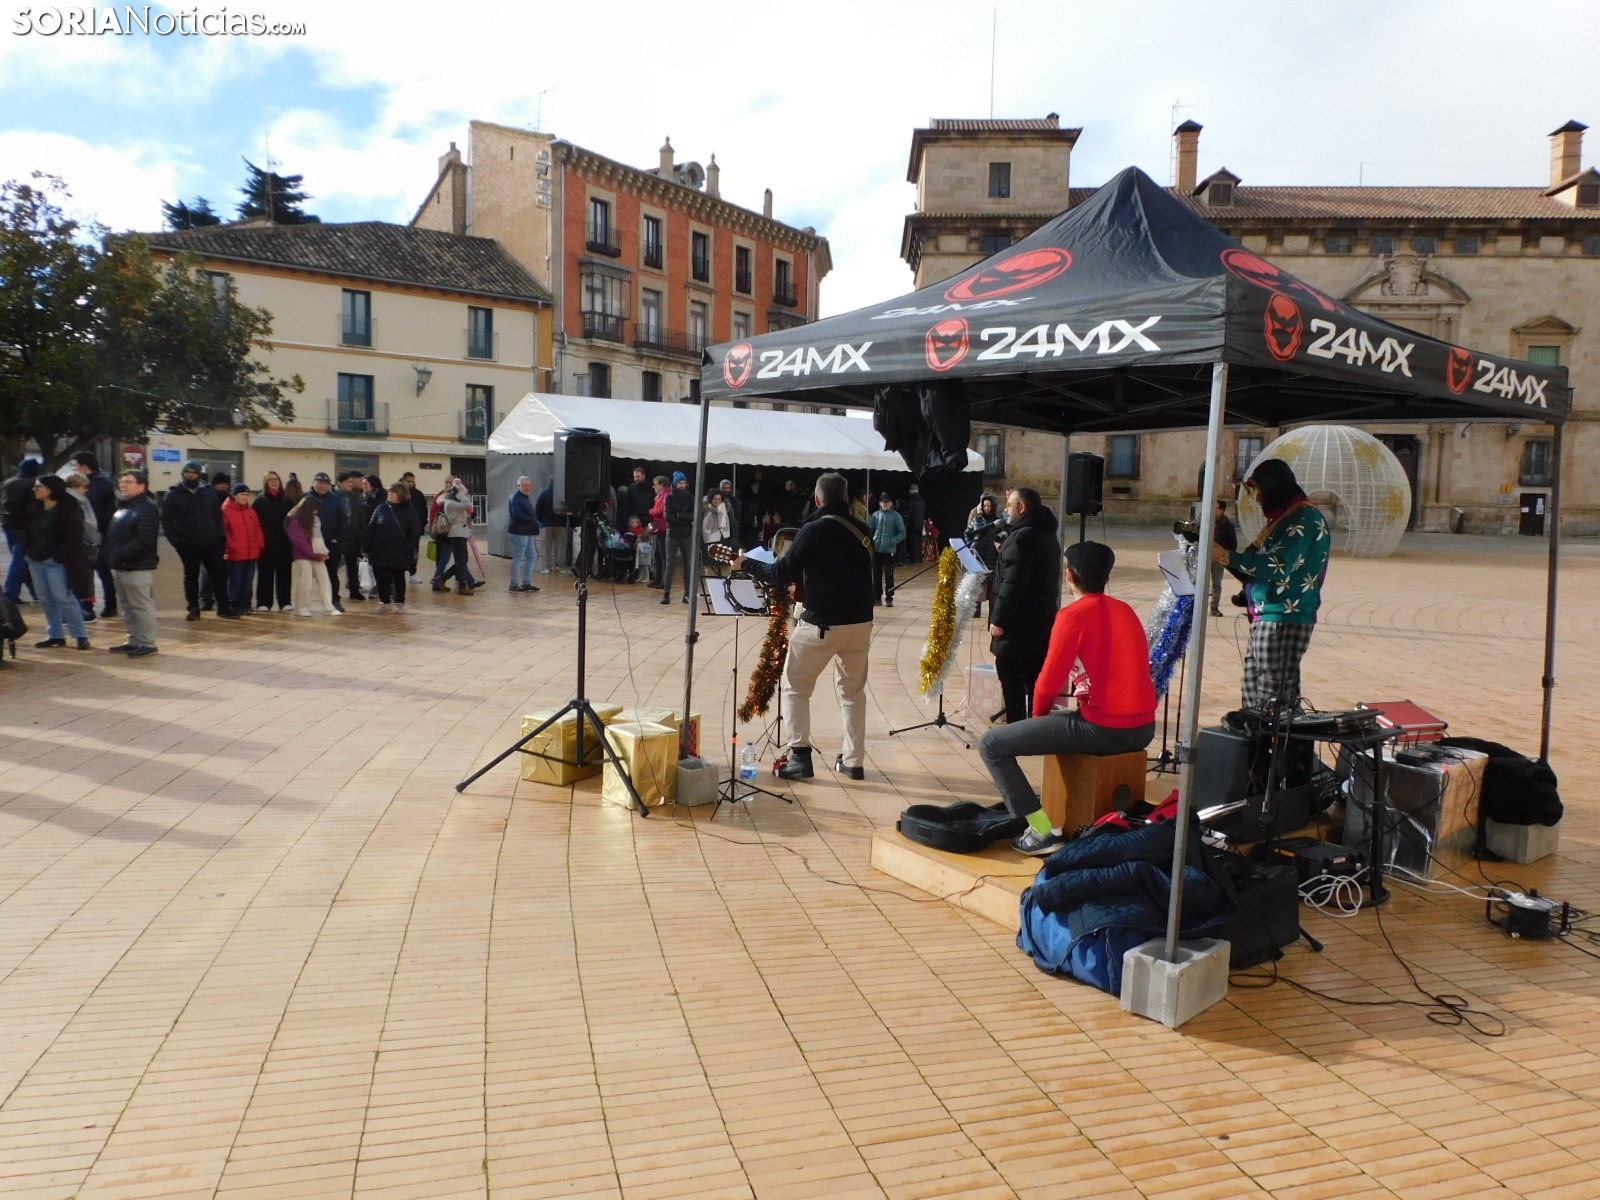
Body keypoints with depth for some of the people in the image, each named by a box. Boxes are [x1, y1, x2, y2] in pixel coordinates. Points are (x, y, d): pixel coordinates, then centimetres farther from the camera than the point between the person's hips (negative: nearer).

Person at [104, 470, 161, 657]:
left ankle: (147, 643, 0)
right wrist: (111, 556, 10)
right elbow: (113, 535, 23)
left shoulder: (148, 508, -13)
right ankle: (134, 641, 23)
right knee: (126, 607, 15)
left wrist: (121, 555, -23)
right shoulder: (122, 506, 19)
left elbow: (144, 540, -22)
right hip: (120, 566, 10)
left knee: (142, 606, -6)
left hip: (138, 567, -10)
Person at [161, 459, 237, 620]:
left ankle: (223, 606, 12)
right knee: (191, 576, 8)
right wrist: (174, 539, -12)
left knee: (219, 573, 3)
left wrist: (221, 535, -1)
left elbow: (218, 515, 8)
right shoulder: (174, 494, -1)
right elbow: (166, 520, -3)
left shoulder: (209, 491, 6)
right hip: (187, 544, -2)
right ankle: (193, 608, 16)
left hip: (211, 542, 2)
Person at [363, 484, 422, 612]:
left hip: (399, 554, -2)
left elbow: (415, 532, -3)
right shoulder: (381, 509, 2)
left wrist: (408, 549, -12)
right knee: (381, 579, 4)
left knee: (399, 579, 9)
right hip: (379, 552, 2)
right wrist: (366, 548, -2)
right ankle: (385, 602, 20)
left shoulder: (409, 511, -3)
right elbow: (370, 529, 3)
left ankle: (400, 603, 22)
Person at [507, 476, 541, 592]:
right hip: (519, 532, -10)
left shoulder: (525, 497, 19)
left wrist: (535, 518, 2)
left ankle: (526, 583, 19)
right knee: (518, 558, -5)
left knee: (532, 556, 12)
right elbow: (516, 515, -23)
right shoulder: (516, 497, -12)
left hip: (527, 532, 10)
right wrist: (533, 520, -19)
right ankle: (514, 585, 1)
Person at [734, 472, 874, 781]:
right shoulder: (863, 530, 7)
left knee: (795, 687, 10)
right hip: (861, 621, 6)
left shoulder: (814, 530, -12)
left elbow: (782, 574, -13)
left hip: (822, 623, -5)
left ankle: (800, 756, 4)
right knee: (853, 689, 18)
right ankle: (854, 761, 19)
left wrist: (747, 563, 1)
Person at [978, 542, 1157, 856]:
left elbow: (1049, 682, -12)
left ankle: (1041, 831, -6)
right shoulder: (1126, 611, 12)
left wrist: (1038, 714, 10)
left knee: (991, 744, -1)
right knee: (1058, 721, 38)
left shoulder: (1073, 615, -10)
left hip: (1104, 729, -8)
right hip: (1144, 728, 8)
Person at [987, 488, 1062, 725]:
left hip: (1018, 624, -9)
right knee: (1036, 679, 13)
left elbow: (1012, 583, -24)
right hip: (1041, 621, 9)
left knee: (1011, 679, -1)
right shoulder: (1047, 535, 14)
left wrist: (998, 618, -20)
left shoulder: (1022, 537, -18)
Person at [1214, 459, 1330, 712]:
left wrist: (1226, 556, -21)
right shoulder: (1286, 517, 19)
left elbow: (1278, 567, -21)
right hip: (1268, 615, 10)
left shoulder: (1305, 518, -11)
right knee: (1252, 690, 12)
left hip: (1284, 619, -10)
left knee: (1272, 698, -8)